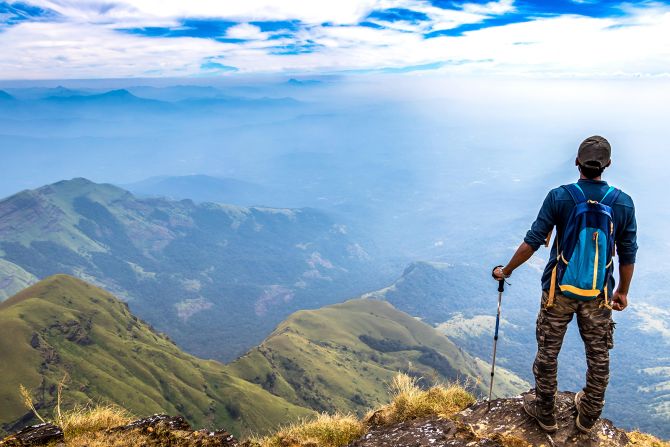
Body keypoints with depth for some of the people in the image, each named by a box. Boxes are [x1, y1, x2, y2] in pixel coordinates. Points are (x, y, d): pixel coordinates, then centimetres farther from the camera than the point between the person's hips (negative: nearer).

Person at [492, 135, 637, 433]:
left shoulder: (559, 197, -11)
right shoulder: (624, 203, -4)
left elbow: (533, 241, -10)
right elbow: (628, 255, 1)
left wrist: (506, 271, 2)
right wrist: (623, 292, 16)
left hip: (559, 291, -2)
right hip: (599, 295, 2)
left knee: (547, 353, 14)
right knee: (599, 357, 19)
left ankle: (545, 414, 28)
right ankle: (588, 417, 35)